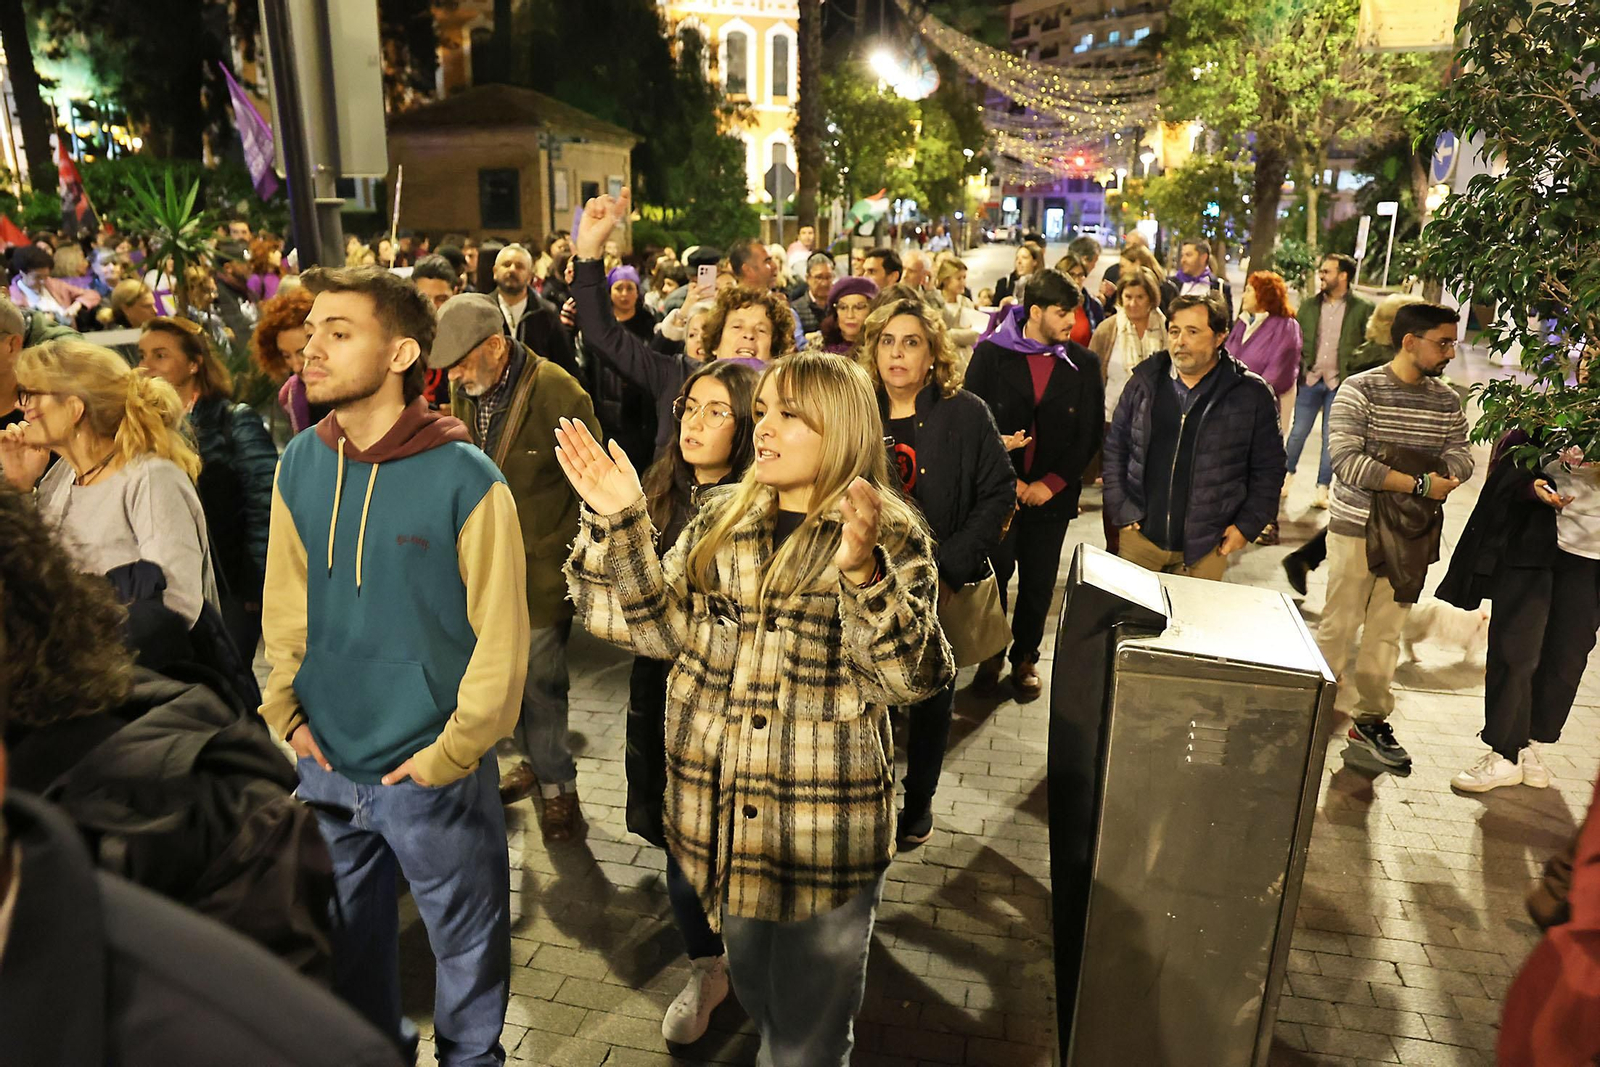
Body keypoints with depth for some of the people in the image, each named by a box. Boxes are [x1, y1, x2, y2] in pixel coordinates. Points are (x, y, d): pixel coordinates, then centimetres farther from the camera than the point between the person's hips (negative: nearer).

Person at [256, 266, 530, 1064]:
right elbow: (285, 604, 10)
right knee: (348, 946, 23)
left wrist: (452, 752, -13)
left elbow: (499, 636, -14)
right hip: (325, 767, 5)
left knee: (467, 949, 15)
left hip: (433, 775, -4)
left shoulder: (466, 479, -17)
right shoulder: (298, 465, -1)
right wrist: (286, 711, 2)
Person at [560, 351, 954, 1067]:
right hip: (722, 818, 5)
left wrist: (863, 572, -36)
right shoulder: (720, 521, 4)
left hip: (827, 827, -4)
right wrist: (619, 523, -15)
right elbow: (661, 627, -4)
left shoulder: (891, 536, -9)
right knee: (755, 996, 26)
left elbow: (910, 678, -20)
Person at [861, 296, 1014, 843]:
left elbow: (999, 494, -7)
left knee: (931, 698, 13)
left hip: (942, 587, -2)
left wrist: (950, 566, -14)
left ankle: (918, 804, 31)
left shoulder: (966, 414, -6)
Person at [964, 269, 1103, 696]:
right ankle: (991, 653, 27)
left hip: (1052, 495, 2)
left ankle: (1025, 657, 29)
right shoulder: (991, 353, -4)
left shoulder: (1084, 364, 2)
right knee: (993, 574, 5)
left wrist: (1051, 484, -7)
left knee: (1038, 582, 10)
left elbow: (1089, 434, 3)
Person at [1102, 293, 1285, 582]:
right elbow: (1115, 447, 7)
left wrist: (1247, 525, -4)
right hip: (1139, 536, 2)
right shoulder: (1144, 381, 1)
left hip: (1204, 547, -2)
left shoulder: (1251, 394, -5)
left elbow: (1268, 468, 2)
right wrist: (1120, 510, 0)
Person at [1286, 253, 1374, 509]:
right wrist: (1298, 368, -2)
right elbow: (1296, 341, 10)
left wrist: (1356, 368, -10)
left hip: (1341, 382, -2)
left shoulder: (1363, 309, -1)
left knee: (1331, 438, 3)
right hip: (1311, 379, 2)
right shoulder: (1309, 306, 8)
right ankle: (1287, 474, 24)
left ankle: (1322, 488, 11)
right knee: (1298, 432, 5)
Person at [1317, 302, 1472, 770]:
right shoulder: (1360, 390, -10)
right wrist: (1421, 484, -20)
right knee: (1338, 627, 1)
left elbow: (1460, 455, 7)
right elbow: (1348, 463, -20)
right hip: (1357, 528, -5)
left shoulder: (1448, 402, 9)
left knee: (1387, 631, 13)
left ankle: (1372, 718, 26)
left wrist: (1447, 474, -17)